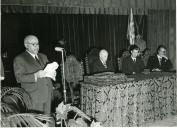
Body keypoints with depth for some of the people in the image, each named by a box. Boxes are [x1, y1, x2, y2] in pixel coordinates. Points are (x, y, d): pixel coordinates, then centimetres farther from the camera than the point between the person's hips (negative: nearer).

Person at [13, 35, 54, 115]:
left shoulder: (43, 57, 18)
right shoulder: (19, 59, -2)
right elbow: (19, 78, -9)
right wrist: (36, 75, -22)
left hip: (47, 95, 6)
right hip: (33, 97, -6)